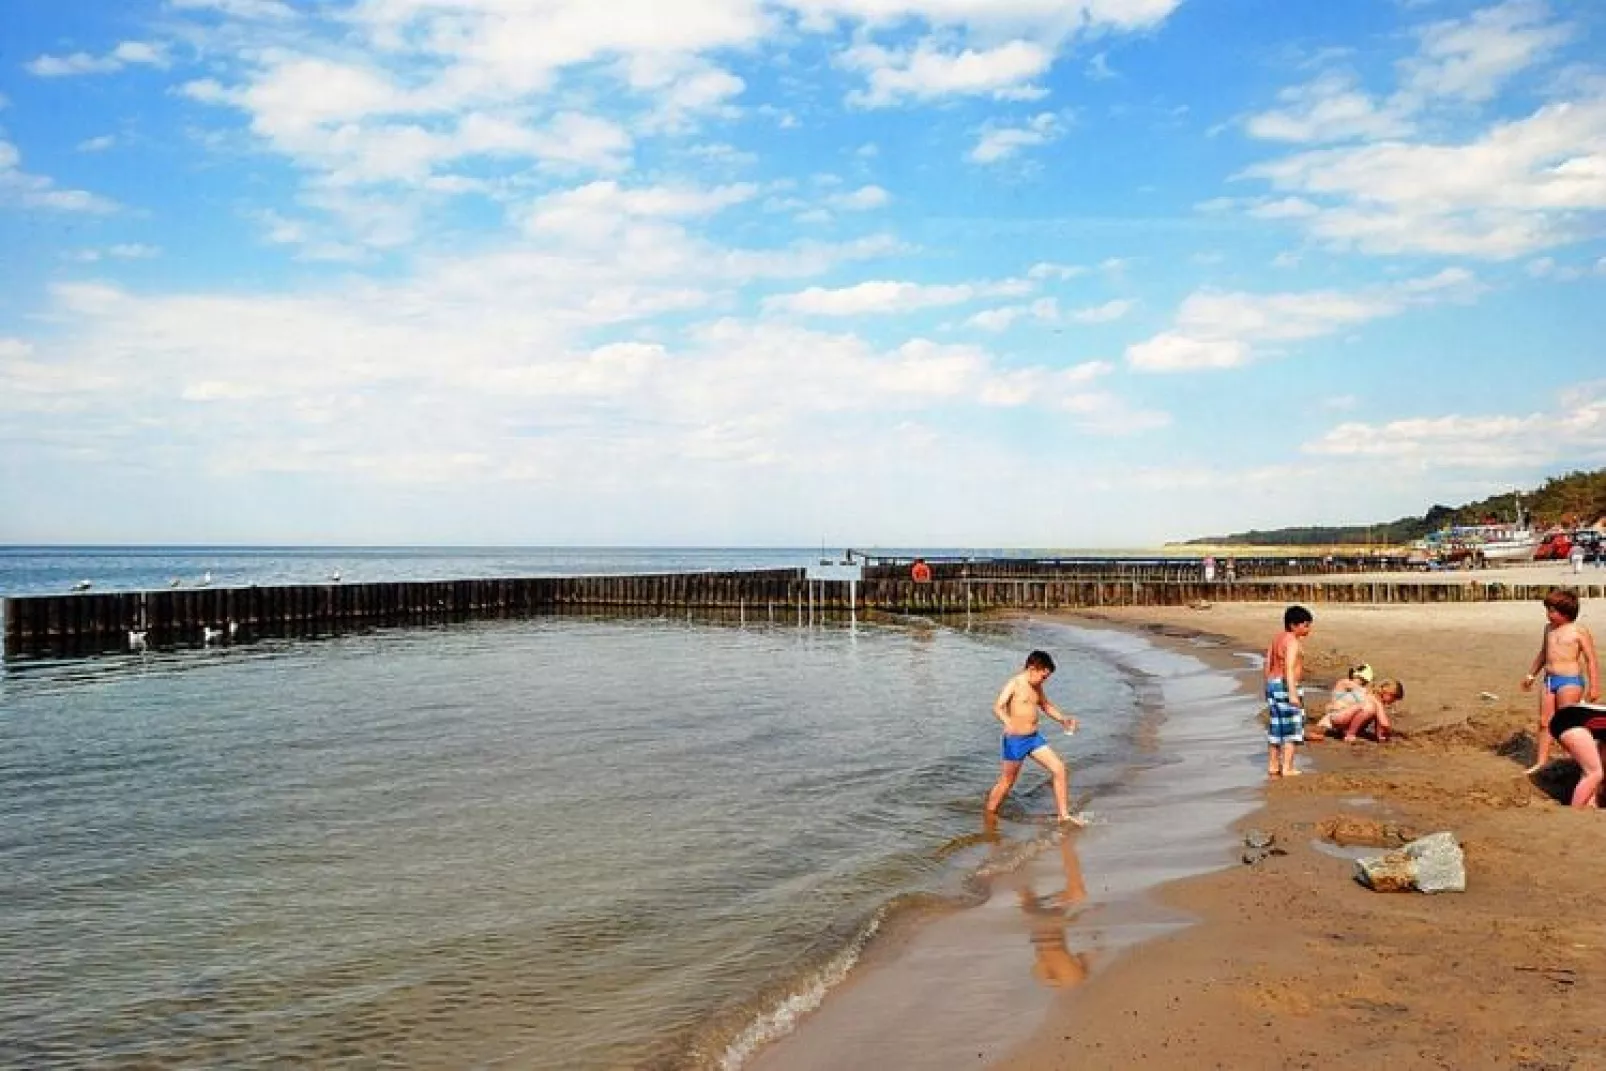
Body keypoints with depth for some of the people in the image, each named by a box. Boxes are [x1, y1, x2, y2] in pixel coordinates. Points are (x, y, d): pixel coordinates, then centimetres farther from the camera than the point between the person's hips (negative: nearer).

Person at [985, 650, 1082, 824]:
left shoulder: (1036, 686, 9)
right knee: (1006, 782, 4)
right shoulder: (1014, 684, -15)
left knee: (1059, 769, 0)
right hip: (1015, 739, -7)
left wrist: (1064, 719, 11)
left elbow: (1046, 706, 26)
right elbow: (997, 707, -28)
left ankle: (1064, 814, 7)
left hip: (1034, 738, 7)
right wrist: (1008, 723, -48)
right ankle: (989, 817, 21)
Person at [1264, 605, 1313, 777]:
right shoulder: (1293, 642, -14)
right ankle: (1287, 768, -3)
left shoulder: (1277, 638, 13)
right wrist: (1292, 693, -28)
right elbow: (1290, 668, -24)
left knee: (1275, 728, 15)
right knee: (1291, 728, -2)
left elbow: (1268, 665, 16)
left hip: (1273, 684, 9)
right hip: (1287, 685, -9)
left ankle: (1272, 766, 20)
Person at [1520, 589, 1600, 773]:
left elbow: (1591, 660, -9)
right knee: (1544, 721, 7)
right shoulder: (1549, 629, 13)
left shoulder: (1579, 631, -8)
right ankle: (1542, 761, 12)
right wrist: (1531, 675, 31)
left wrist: (1593, 686, -15)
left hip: (1570, 681, -7)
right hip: (1549, 680, 7)